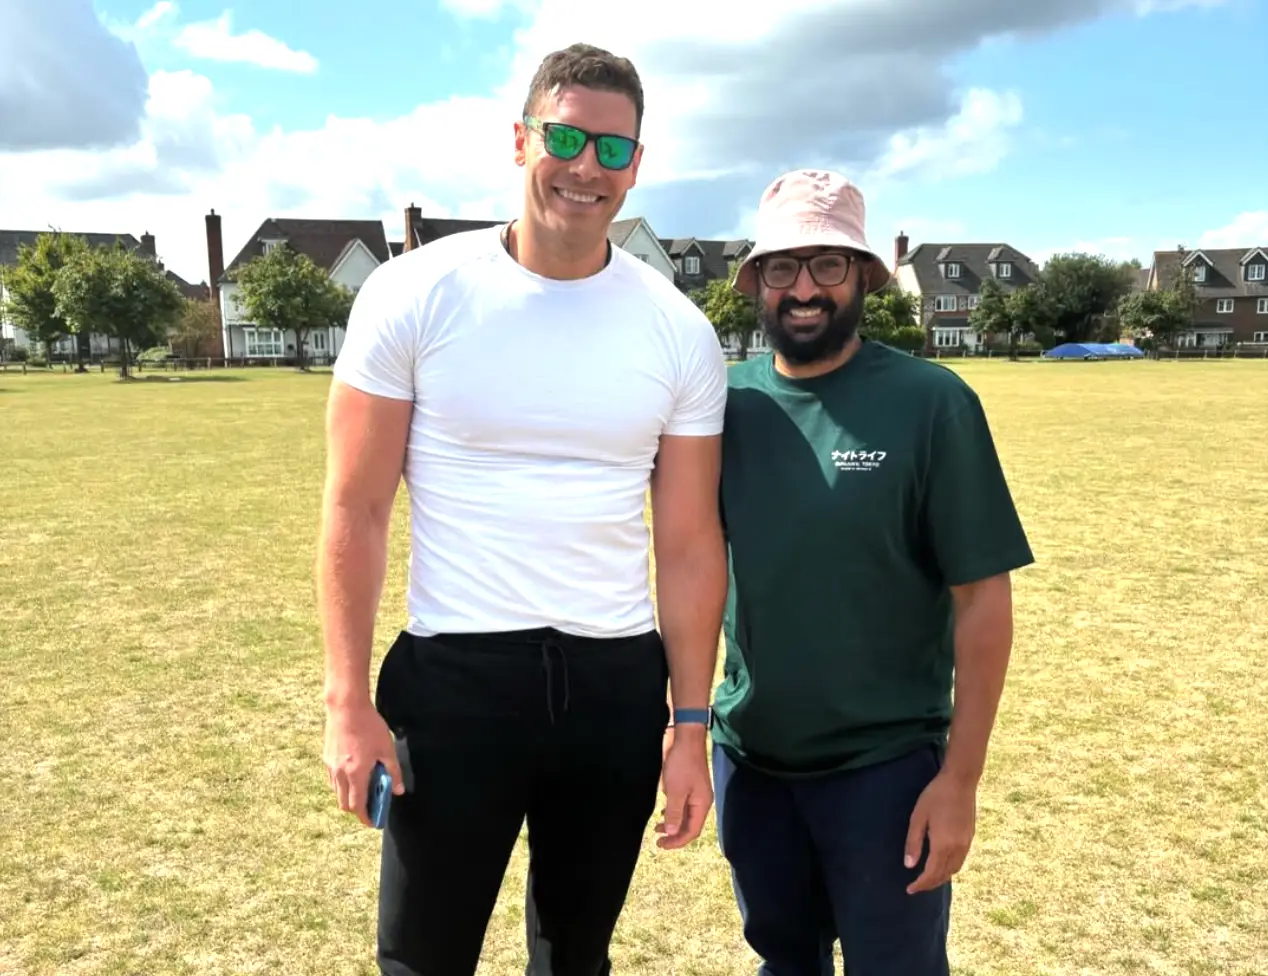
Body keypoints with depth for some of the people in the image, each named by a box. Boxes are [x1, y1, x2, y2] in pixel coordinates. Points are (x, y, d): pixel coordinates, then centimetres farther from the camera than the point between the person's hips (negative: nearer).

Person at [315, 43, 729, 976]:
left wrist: (692, 725, 2)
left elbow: (689, 544, 2)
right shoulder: (416, 295, -6)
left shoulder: (679, 332, 0)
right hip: (454, 675, -2)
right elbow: (356, 510, -4)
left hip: (618, 685, 3)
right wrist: (349, 702, -8)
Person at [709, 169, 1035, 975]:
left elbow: (983, 598, -12)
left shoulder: (930, 403, -13)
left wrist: (960, 777, -13)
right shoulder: (728, 400, -2)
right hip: (748, 756, 4)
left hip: (884, 764, -3)